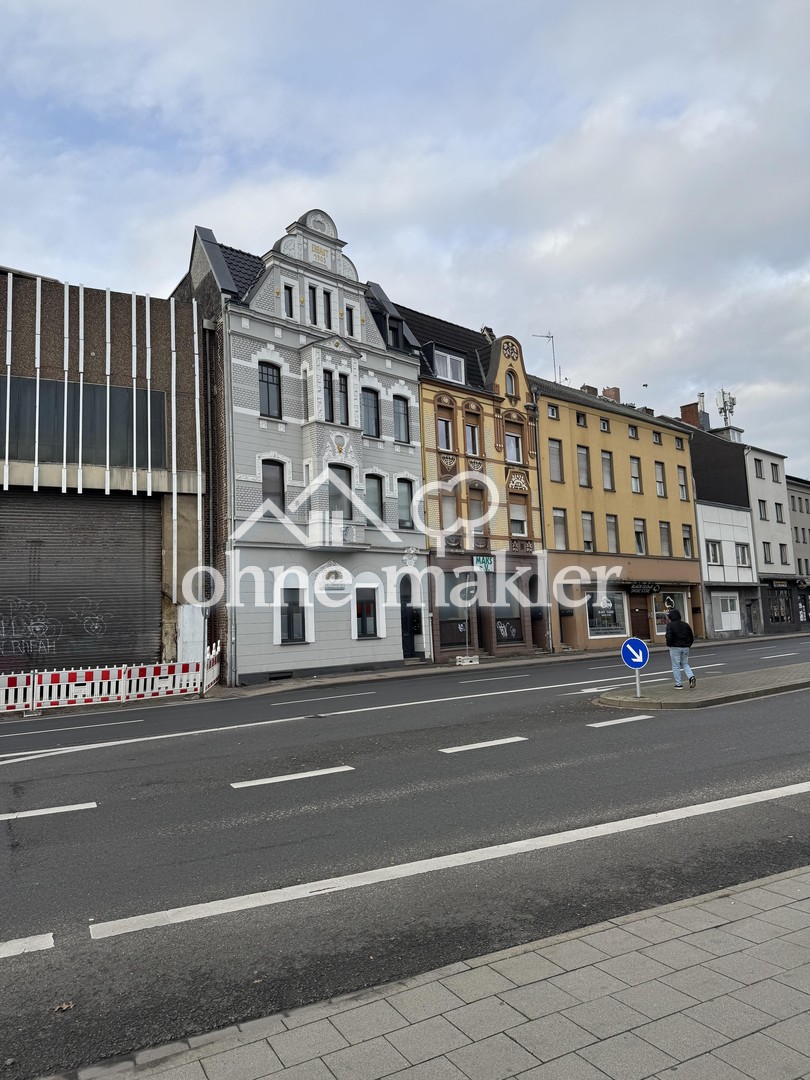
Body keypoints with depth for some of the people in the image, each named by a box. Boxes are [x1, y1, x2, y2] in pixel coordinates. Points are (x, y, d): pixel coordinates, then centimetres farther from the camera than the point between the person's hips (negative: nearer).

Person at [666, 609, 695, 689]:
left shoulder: (670, 625, -10)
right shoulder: (686, 625, 7)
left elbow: (669, 637, -21)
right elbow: (691, 637, 9)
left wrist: (669, 645, -4)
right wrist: (687, 645, 16)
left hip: (675, 648, -5)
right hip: (685, 648, 5)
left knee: (676, 666, 3)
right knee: (685, 664, 19)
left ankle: (679, 684, 5)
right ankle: (691, 677, -5)